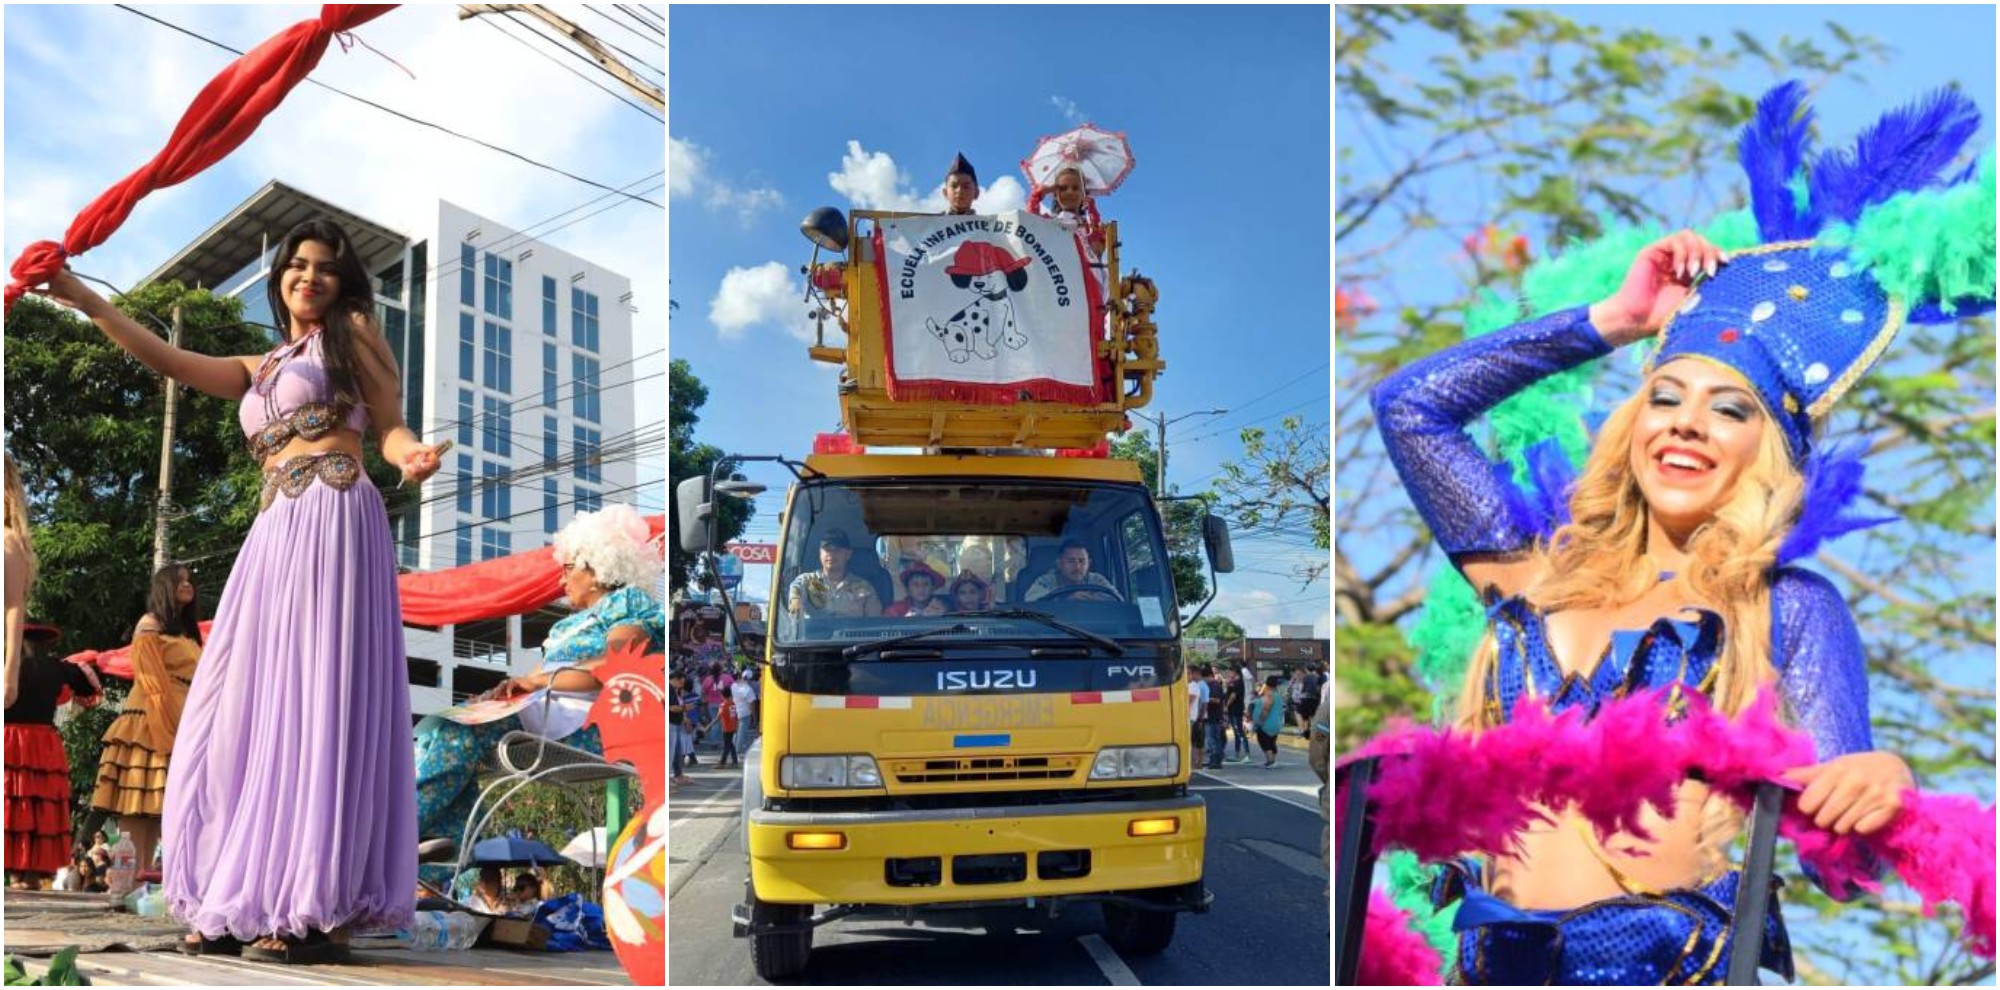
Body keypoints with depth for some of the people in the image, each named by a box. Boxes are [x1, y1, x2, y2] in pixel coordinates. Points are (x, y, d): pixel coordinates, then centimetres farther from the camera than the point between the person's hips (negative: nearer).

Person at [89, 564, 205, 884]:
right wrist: (166, 735, -17)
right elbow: (152, 685, -10)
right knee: (138, 812, -10)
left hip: (179, 729, 8)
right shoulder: (150, 626, 0)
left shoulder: (188, 633, 24)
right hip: (149, 726, -8)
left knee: (162, 809, 1)